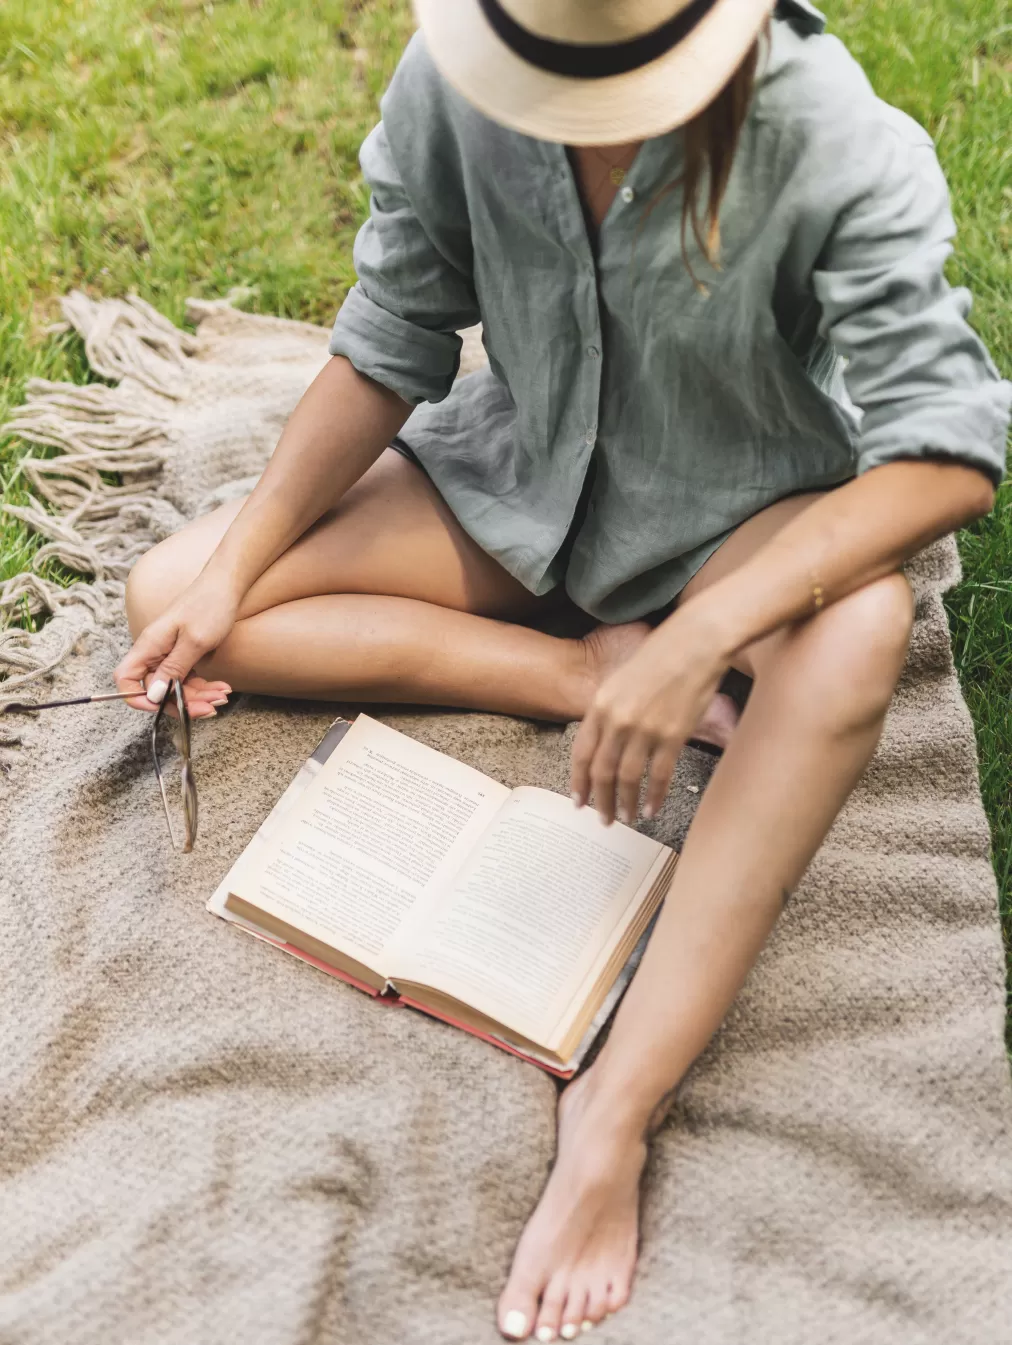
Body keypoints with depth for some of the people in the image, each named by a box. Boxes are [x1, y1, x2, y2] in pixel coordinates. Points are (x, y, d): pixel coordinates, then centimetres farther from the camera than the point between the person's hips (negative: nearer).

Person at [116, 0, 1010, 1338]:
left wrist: (698, 639, -43)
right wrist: (235, 567, -12)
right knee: (167, 599, -10)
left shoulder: (835, 145, -28)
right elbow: (388, 351, -7)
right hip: (520, 472, 4)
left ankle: (616, 1112, -36)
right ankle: (597, 668, -14)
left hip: (735, 513, -3)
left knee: (861, 625, -40)